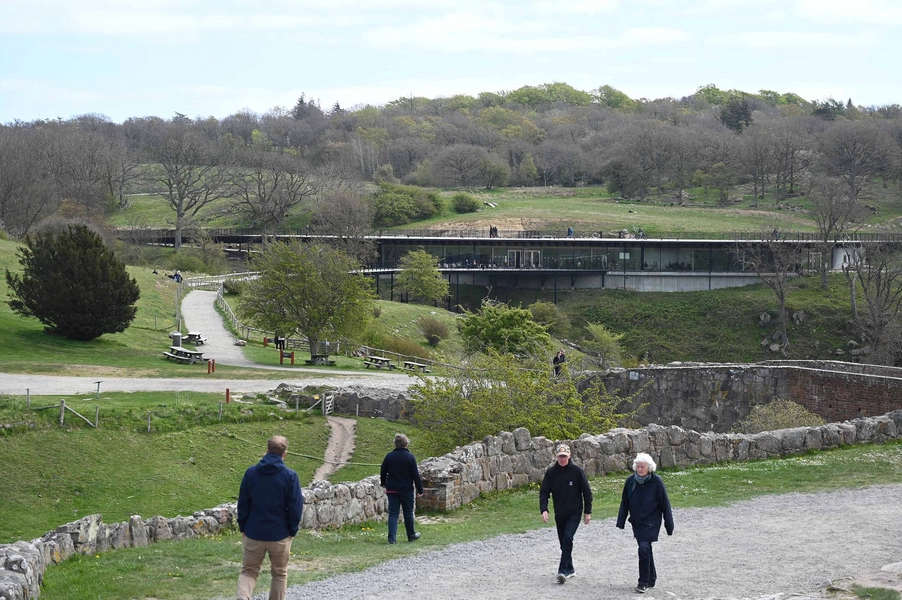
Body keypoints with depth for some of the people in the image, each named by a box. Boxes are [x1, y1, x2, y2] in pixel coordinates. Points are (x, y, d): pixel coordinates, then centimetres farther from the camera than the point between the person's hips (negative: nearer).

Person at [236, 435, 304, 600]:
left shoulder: (251, 473, -3)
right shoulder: (290, 476, -11)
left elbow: (242, 504, 3)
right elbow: (296, 507, -8)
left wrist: (243, 527, 13)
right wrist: (293, 530, 5)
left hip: (254, 533, 2)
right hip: (280, 535, -2)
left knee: (248, 571, 10)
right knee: (280, 574, 14)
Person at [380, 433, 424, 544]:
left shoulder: (389, 456, -2)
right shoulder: (410, 457, -10)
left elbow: (383, 472, 9)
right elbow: (416, 475, -9)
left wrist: (383, 483, 27)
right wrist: (420, 490, -2)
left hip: (392, 489, 2)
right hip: (406, 490, -2)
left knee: (393, 514, 2)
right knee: (408, 513, 12)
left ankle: (392, 538, -7)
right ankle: (411, 535, 25)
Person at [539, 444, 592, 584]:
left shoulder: (577, 471, -8)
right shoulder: (551, 472, -2)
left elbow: (586, 492, -2)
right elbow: (544, 492, -1)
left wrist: (587, 512, -2)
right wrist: (544, 509, -15)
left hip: (575, 513, -4)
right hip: (559, 514, 4)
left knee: (568, 538, -19)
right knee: (563, 542, 9)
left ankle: (563, 570, -18)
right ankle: (569, 569, 25)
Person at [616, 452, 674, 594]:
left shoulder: (657, 482, -13)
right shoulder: (630, 481, -3)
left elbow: (665, 504, -7)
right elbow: (624, 503, 6)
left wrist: (669, 526, -5)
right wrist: (621, 522, 4)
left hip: (651, 522, -4)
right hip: (637, 522, 5)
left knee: (644, 548, -16)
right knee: (646, 549, 14)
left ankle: (644, 582, -5)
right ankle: (651, 578, 29)